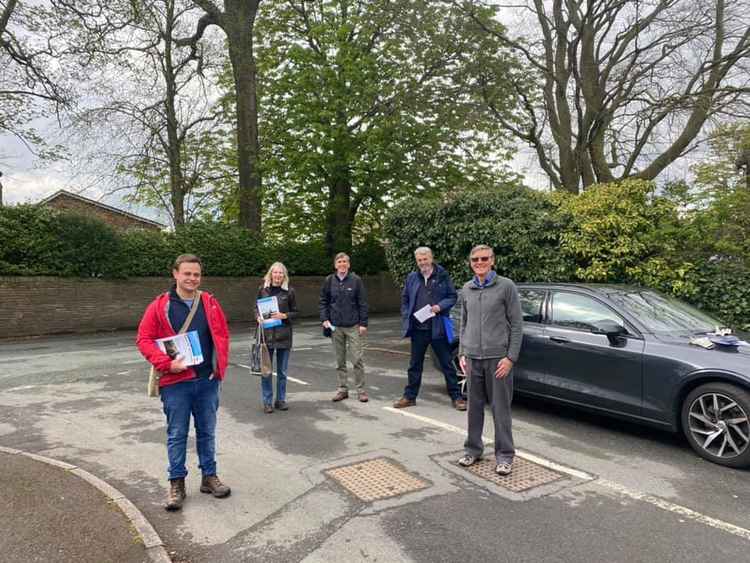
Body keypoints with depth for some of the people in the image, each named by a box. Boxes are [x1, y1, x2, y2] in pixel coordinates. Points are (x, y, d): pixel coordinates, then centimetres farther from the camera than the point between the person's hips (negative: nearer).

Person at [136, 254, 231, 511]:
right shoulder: (160, 306, -5)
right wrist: (167, 363, -17)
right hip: (176, 383, -3)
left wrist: (220, 366, 0)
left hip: (208, 381, 3)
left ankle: (209, 477, 29)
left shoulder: (210, 303, 4)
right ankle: (177, 483, 22)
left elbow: (222, 335, 9)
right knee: (177, 435, 8)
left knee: (207, 432, 14)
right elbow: (144, 339, -6)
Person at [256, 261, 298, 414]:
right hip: (266, 334, 0)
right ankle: (267, 402, 16)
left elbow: (295, 311, 5)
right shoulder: (263, 289, 3)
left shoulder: (289, 291, 1)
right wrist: (258, 317, -9)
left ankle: (281, 400, 23)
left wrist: (284, 316, -13)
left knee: (282, 371, 10)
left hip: (284, 335, 0)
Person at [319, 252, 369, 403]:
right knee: (340, 361, 10)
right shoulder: (329, 281, 4)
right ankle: (342, 389, 21)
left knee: (357, 359, -2)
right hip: (335, 327, 3)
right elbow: (323, 302, 10)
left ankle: (361, 389, 11)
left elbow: (363, 303, -2)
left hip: (353, 326, -2)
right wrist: (324, 319, -3)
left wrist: (363, 323, -6)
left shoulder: (356, 280, -3)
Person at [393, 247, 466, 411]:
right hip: (418, 328, 3)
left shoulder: (443, 276, -1)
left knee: (447, 364, 6)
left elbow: (452, 297, 1)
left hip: (438, 328, -3)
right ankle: (410, 396, 24)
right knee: (415, 365, 13)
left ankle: (456, 397, 16)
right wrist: (406, 318, 1)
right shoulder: (411, 278, 7)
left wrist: (440, 306, -16)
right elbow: (404, 300, 13)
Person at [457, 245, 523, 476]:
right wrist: (462, 354, 7)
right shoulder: (466, 290, 8)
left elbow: (517, 324, -5)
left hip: (498, 357, -4)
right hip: (473, 358, 4)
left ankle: (504, 456, 16)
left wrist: (510, 357, -11)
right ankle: (473, 449, 26)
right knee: (475, 406, 12)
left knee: (500, 408, 4)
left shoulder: (506, 286, -4)